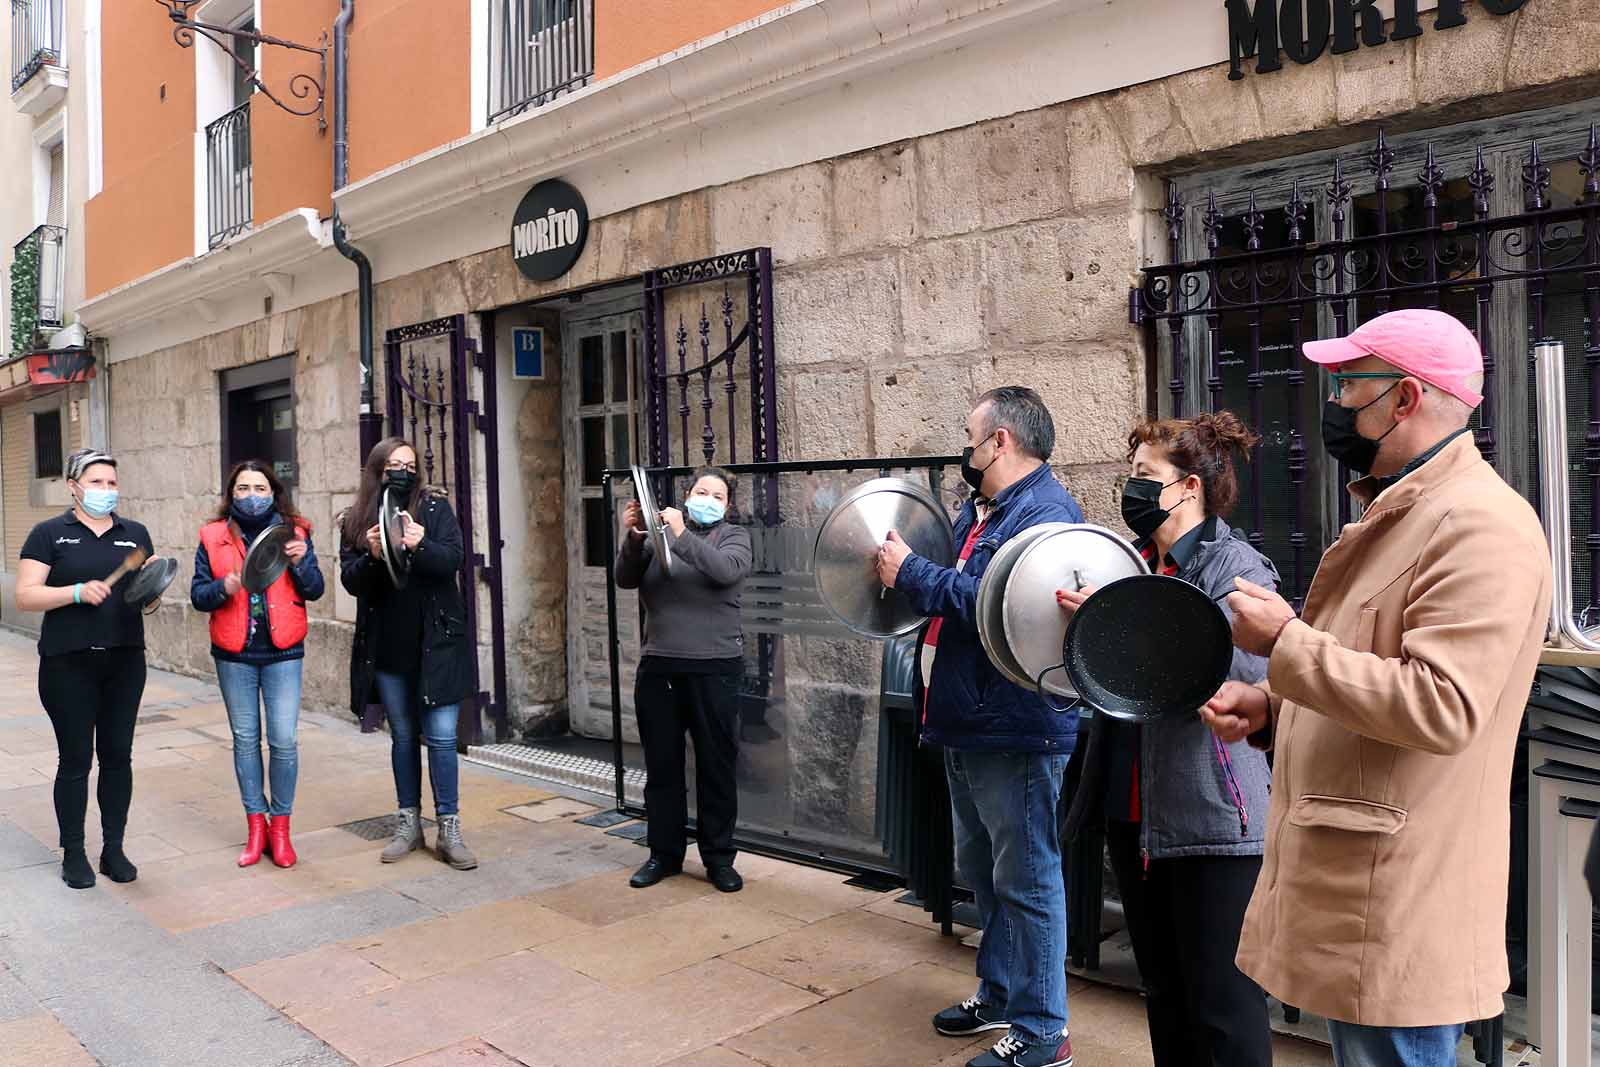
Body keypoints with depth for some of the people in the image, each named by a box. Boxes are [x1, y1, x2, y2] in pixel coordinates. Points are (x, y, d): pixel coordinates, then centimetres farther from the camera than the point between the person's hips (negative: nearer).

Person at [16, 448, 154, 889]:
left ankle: (114, 849, 18)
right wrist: (78, 592, -20)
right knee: (75, 758, 2)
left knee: (118, 754, 7)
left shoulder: (135, 533, 11)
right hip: (68, 663, -3)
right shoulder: (49, 534, 1)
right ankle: (74, 854, 15)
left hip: (125, 660, 3)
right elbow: (25, 596, -6)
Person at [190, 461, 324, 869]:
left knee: (284, 740, -4)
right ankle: (255, 825, 20)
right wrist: (224, 587, -18)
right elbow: (197, 594, 3)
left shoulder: (293, 532, 3)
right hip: (234, 655, 1)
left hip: (282, 652, -1)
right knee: (245, 740, 8)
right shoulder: (213, 537, 4)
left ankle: (280, 827, 11)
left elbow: (314, 590, 0)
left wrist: (301, 562, -19)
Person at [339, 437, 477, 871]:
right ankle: (408, 823, 24)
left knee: (441, 736, -3)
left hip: (435, 644, -2)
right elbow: (350, 580, -3)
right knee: (403, 736, 13)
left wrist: (419, 546, -31)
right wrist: (372, 556, -23)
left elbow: (452, 560, -12)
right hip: (385, 648, 2)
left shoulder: (435, 508, -1)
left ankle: (449, 829, 5)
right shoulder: (356, 521, 4)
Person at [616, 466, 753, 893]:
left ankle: (719, 858, 16)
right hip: (658, 667, 2)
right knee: (661, 766, 9)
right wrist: (632, 539, -16)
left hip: (715, 668, -2)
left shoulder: (734, 537, 6)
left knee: (717, 766, 4)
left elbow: (726, 570, -16)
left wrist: (682, 536, -22)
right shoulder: (659, 533, 11)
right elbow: (626, 580, 0)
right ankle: (664, 853, 22)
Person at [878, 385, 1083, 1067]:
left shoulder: (1045, 514, -17)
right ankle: (999, 994, 38)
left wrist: (911, 573, -20)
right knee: (981, 870, 21)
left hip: (1017, 735, -10)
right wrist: (905, 571, 8)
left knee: (1025, 882, 2)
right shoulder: (978, 511, 15)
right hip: (968, 728, 10)